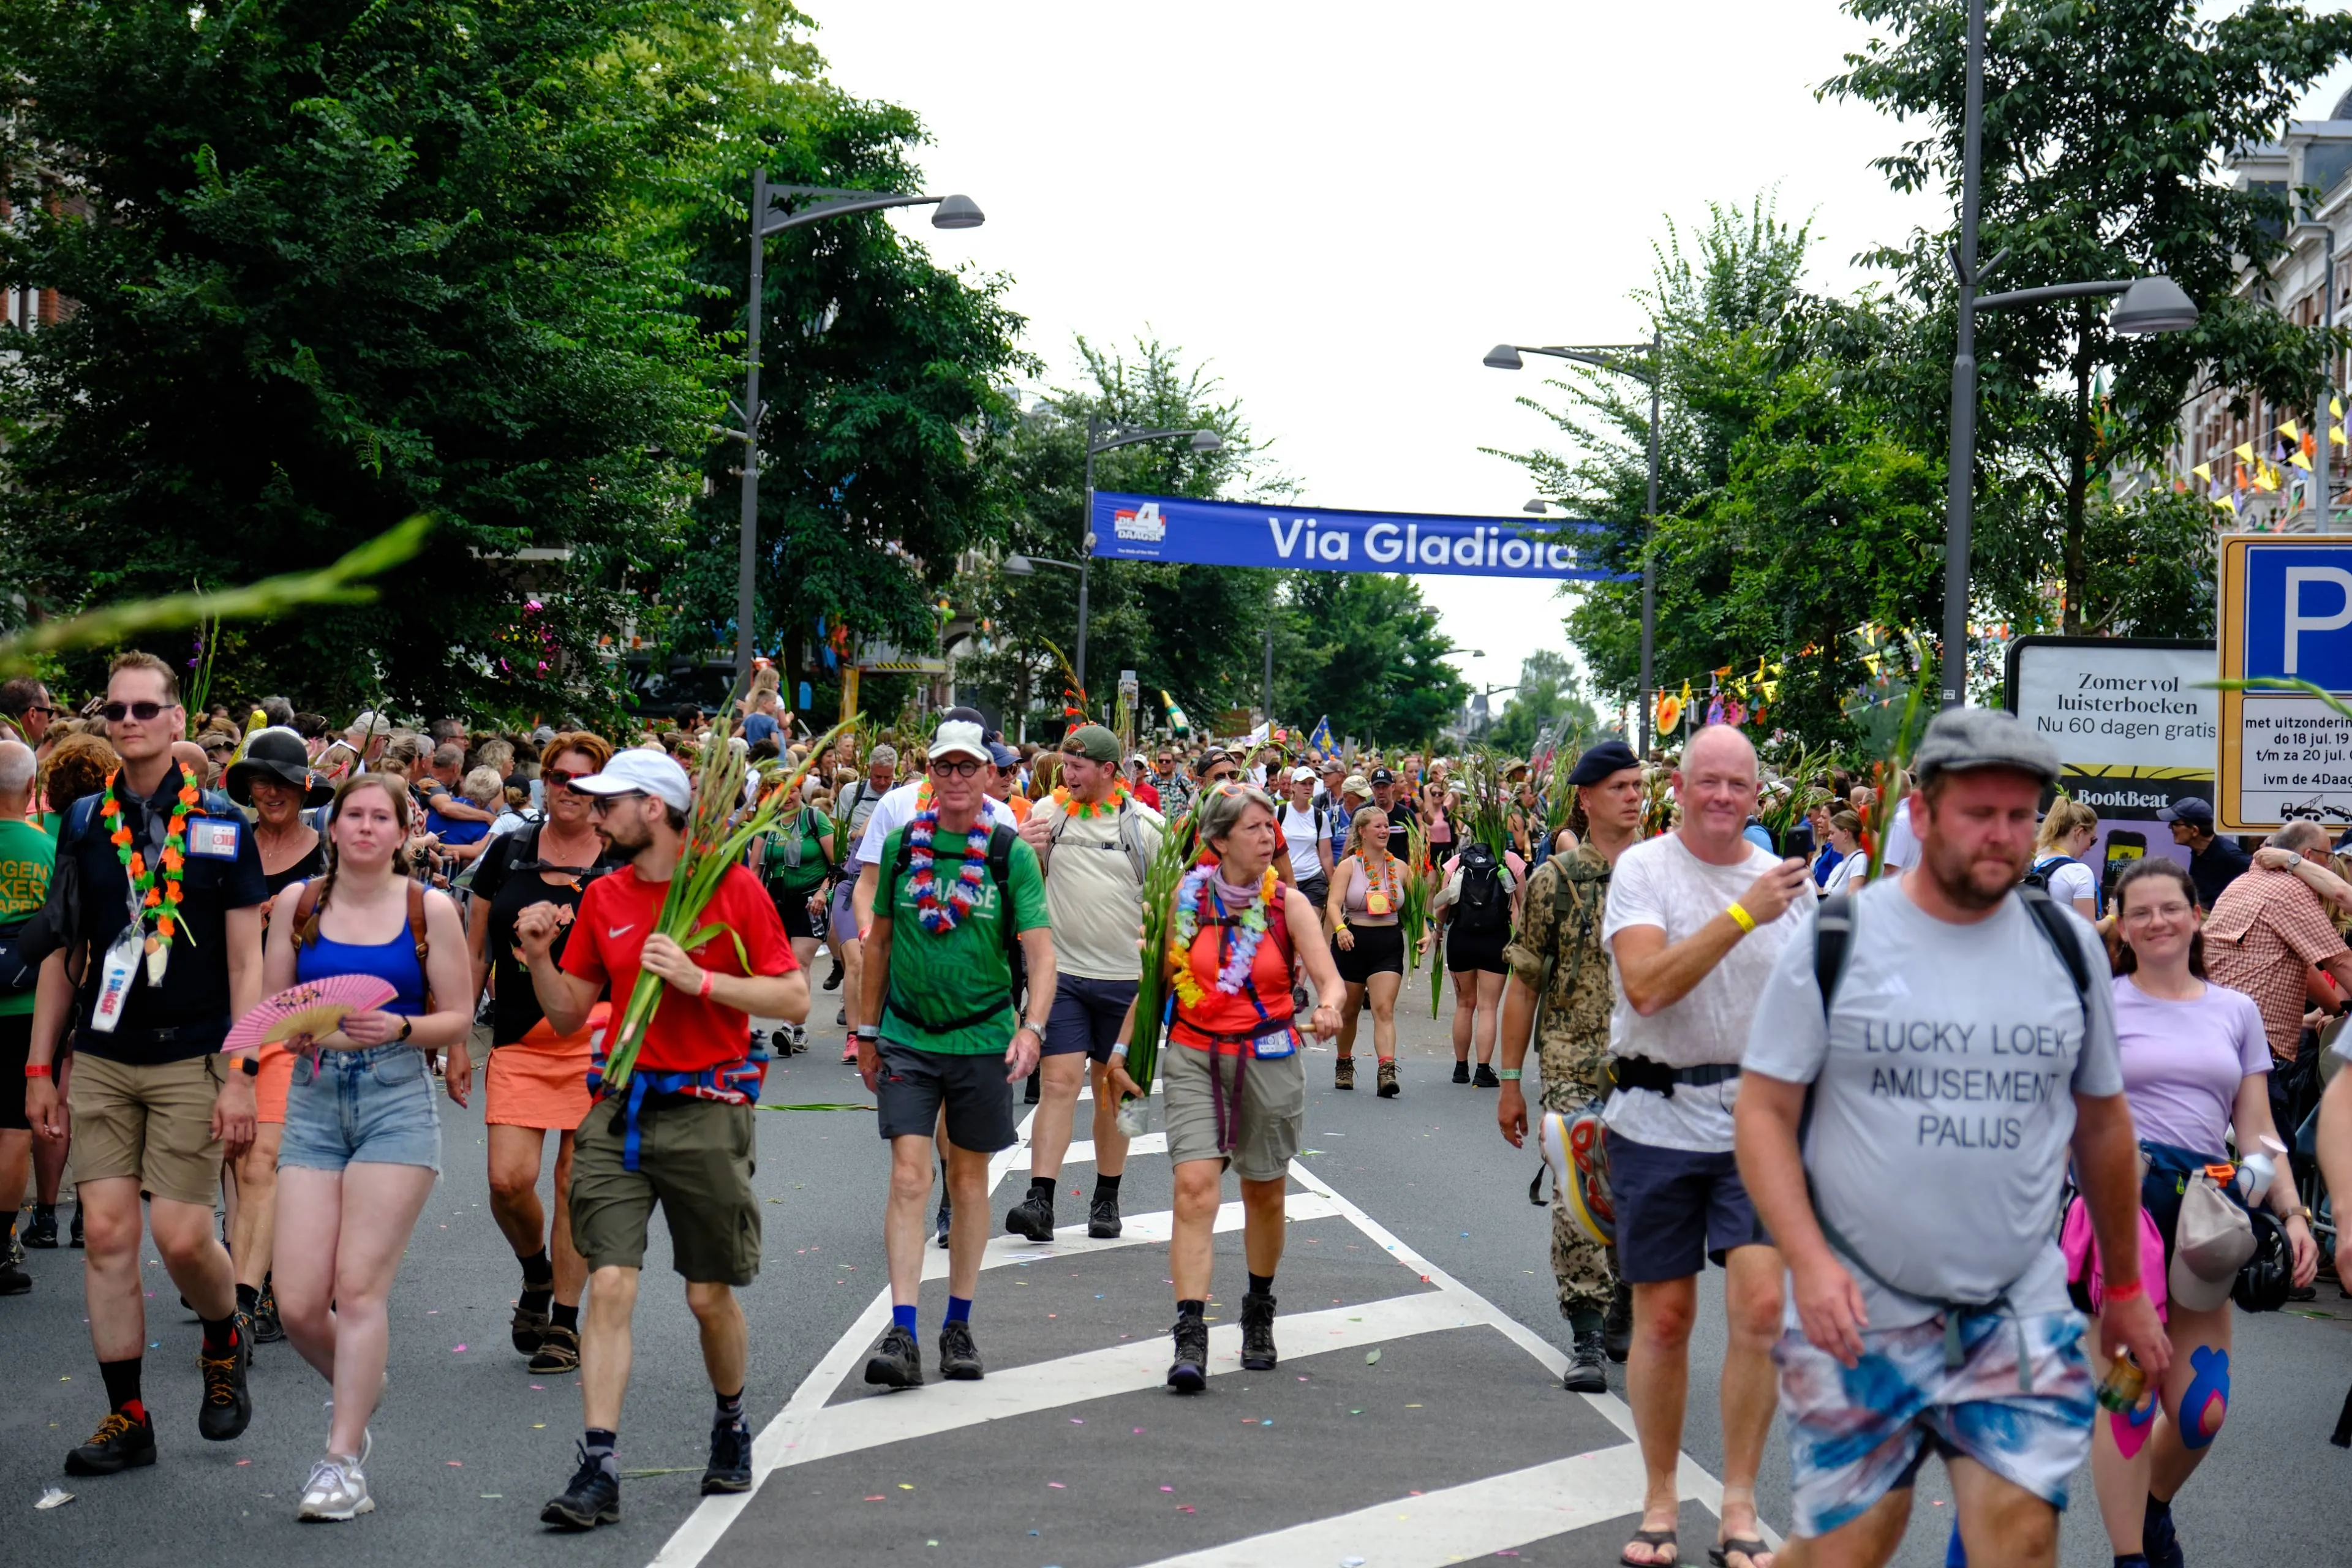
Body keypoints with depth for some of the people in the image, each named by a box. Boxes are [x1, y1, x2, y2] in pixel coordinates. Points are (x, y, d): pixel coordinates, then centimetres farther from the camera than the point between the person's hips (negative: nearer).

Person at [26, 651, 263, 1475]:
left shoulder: (221, 825, -1)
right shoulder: (84, 821, 8)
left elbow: (246, 962, -2)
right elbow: (63, 953, 12)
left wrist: (239, 1075, -9)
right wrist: (40, 1066, 8)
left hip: (190, 1062, -3)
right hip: (100, 1060, 3)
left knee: (181, 1236, -7)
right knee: (107, 1231, 0)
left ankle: (225, 1346, 24)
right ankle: (126, 1417, 9)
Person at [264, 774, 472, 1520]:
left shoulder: (429, 908, 1)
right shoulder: (297, 902, 8)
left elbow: (457, 1018, 3)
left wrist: (400, 1027, -16)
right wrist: (305, 1031, -11)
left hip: (398, 1101, -3)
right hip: (314, 1100, 3)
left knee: (359, 1287, -8)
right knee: (298, 1304, -3)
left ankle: (343, 1458, 1)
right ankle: (359, 1389, 29)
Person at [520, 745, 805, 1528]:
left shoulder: (731, 886, -5)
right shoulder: (604, 898, 8)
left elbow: (794, 1000, -8)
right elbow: (569, 1016, 14)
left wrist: (697, 978, -17)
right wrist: (538, 957, -4)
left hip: (705, 1110, -3)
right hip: (620, 1109, 3)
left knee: (710, 1295, 8)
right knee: (609, 1285, -7)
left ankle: (731, 1423, 34)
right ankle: (599, 1470, -5)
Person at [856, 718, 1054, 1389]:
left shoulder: (1010, 852, -5)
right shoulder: (901, 845, 2)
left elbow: (1041, 950, -9)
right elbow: (880, 940, 11)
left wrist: (1032, 1026, -24)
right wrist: (867, 1031, 13)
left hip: (982, 1039, -1)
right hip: (907, 1038, 1)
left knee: (969, 1179, 10)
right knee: (909, 1177, -9)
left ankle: (959, 1326, 22)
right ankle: (902, 1333, -10)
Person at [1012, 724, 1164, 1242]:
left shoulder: (1144, 824, 1)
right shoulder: (1049, 811, 4)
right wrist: (1023, 850, -10)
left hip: (1124, 976, 0)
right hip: (1062, 970, 0)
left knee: (1113, 1087, 9)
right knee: (1059, 1081, -9)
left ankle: (1107, 1200, 20)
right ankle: (1039, 1201, -12)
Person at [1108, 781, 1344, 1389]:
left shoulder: (1288, 903, -2)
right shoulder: (1187, 896, 0)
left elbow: (1330, 979, -10)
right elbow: (1156, 975, 9)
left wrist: (1328, 1009, -33)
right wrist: (1121, 1049, 9)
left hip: (1268, 1058, 1)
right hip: (1194, 1057, 0)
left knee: (1265, 1193, 12)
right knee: (1195, 1186, -15)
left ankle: (1259, 1311, 37)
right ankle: (1190, 1338, -18)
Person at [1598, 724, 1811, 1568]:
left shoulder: (1781, 880, 6)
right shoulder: (1643, 869, -4)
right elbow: (1646, 986, -20)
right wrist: (1743, 913, -24)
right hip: (1658, 1119, -2)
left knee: (1761, 1305, -8)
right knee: (1664, 1318, 6)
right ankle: (1660, 1499, 23)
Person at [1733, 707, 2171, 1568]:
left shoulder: (2070, 947, 7)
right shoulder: (1834, 941, -4)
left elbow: (2102, 1123, 17)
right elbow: (1764, 1111, -4)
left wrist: (2125, 1286, 21)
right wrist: (1808, 1260, -17)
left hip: (2021, 1320, 2)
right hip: (1855, 1317, -2)